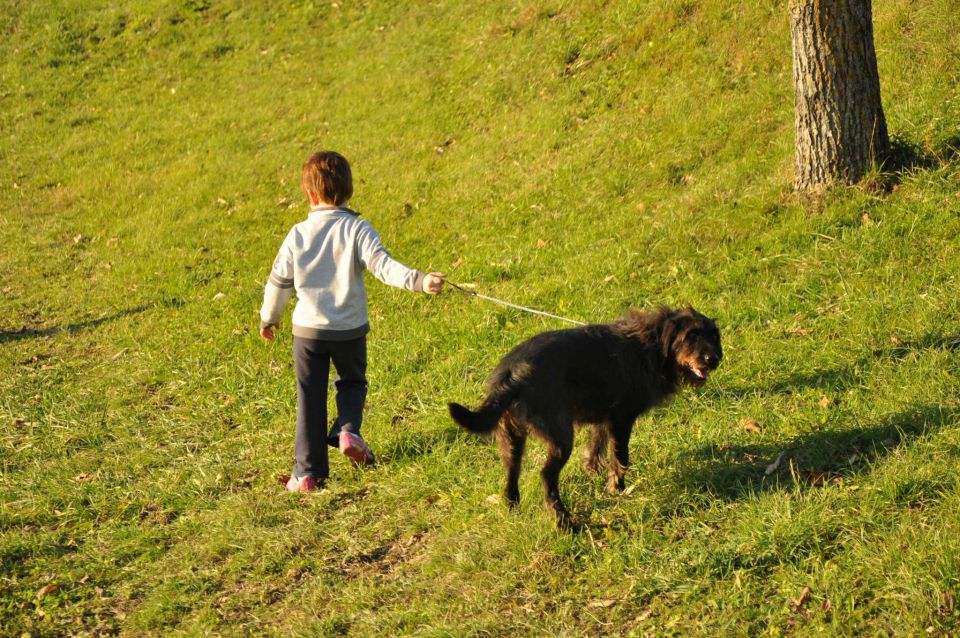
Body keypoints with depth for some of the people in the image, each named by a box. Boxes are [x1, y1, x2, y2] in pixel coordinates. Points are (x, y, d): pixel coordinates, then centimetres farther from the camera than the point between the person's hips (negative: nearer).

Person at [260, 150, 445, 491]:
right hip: (350, 329, -1)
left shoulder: (298, 235, -2)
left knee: (310, 398, 9)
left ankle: (309, 471, 8)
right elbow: (381, 264, -27)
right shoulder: (357, 229, -11)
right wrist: (418, 280, -36)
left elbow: (279, 281, 8)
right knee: (352, 382, 25)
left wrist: (268, 318, 24)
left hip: (308, 329, 1)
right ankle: (348, 430, -2)